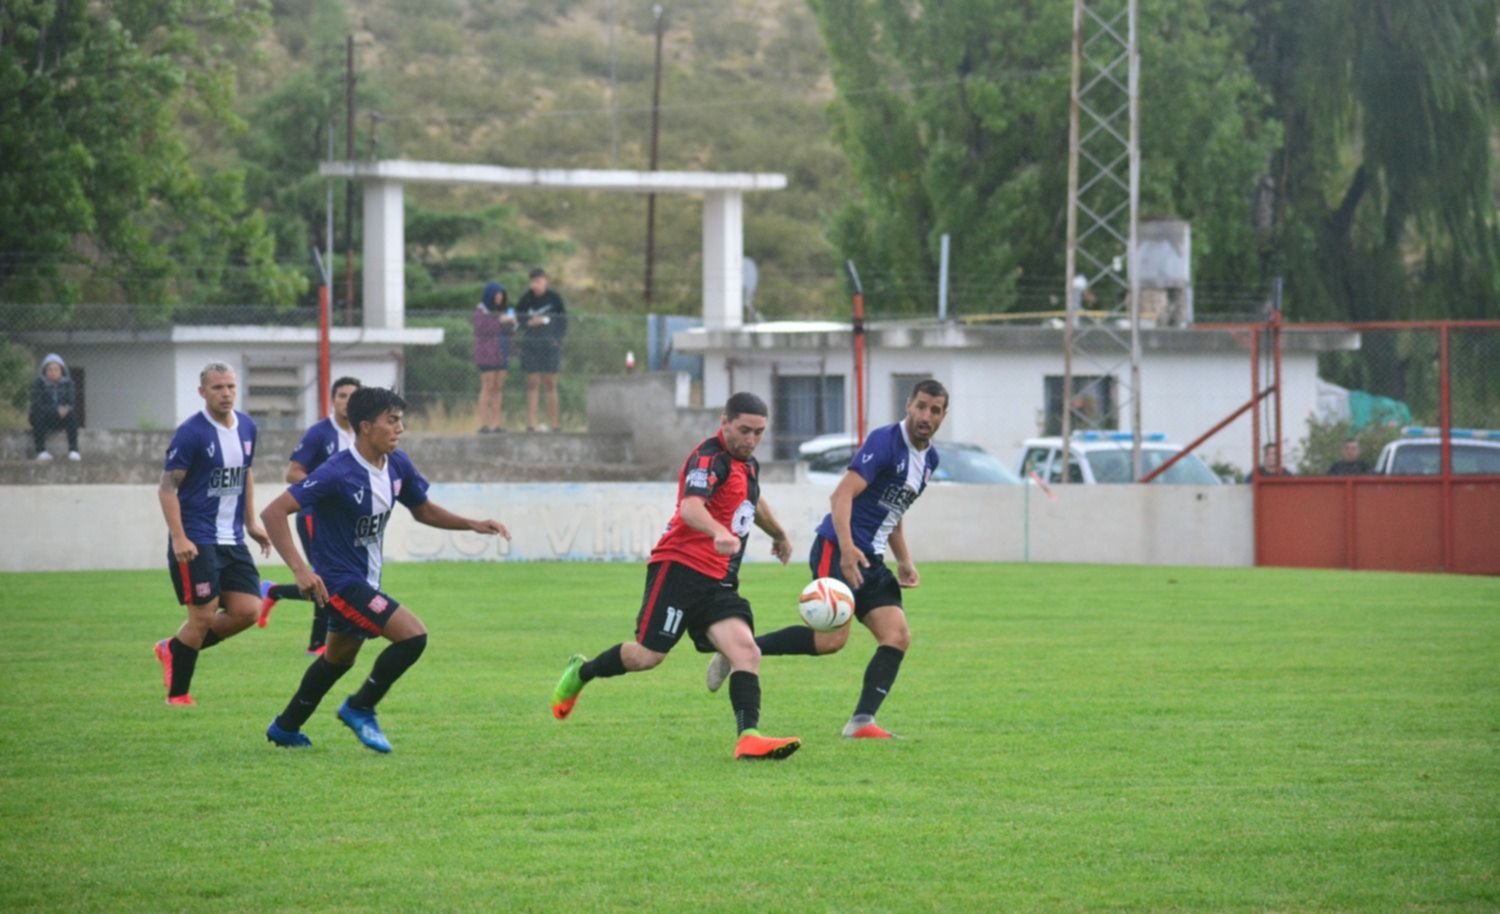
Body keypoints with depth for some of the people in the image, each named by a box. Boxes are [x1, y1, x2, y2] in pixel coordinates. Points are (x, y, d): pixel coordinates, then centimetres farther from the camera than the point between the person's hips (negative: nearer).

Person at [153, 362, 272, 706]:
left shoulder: (247, 427, 8)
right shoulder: (191, 433, -13)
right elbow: (167, 487, -13)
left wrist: (251, 522, 16)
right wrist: (179, 538, -21)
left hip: (233, 539, 7)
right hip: (197, 541, -7)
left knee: (247, 611, -1)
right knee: (204, 615, -8)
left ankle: (175, 649, 18)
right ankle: (177, 694, 7)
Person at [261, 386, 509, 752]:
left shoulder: (398, 465, -2)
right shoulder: (338, 473, -26)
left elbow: (423, 510, 15)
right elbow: (274, 512, -27)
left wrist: (473, 525, 1)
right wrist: (300, 570, -34)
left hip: (366, 580, 9)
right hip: (339, 580, -9)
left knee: (339, 658, 26)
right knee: (412, 635, -18)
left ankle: (286, 728, 43)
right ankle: (360, 708, 1)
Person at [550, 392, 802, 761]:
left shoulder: (747, 464, 17)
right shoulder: (709, 458, -13)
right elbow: (690, 507, -33)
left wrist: (778, 534, 58)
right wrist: (719, 533, -52)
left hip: (718, 581, 8)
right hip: (680, 567, -8)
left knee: (746, 653, -13)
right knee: (648, 655, -7)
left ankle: (749, 737, -24)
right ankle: (580, 673, 22)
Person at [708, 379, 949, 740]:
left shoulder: (930, 459, 15)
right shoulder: (885, 441, -12)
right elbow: (842, 495, -20)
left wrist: (904, 561, 20)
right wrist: (847, 548, -33)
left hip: (869, 560, 9)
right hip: (837, 549, -9)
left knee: (897, 635, -7)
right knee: (832, 638, -21)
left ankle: (862, 721, -9)